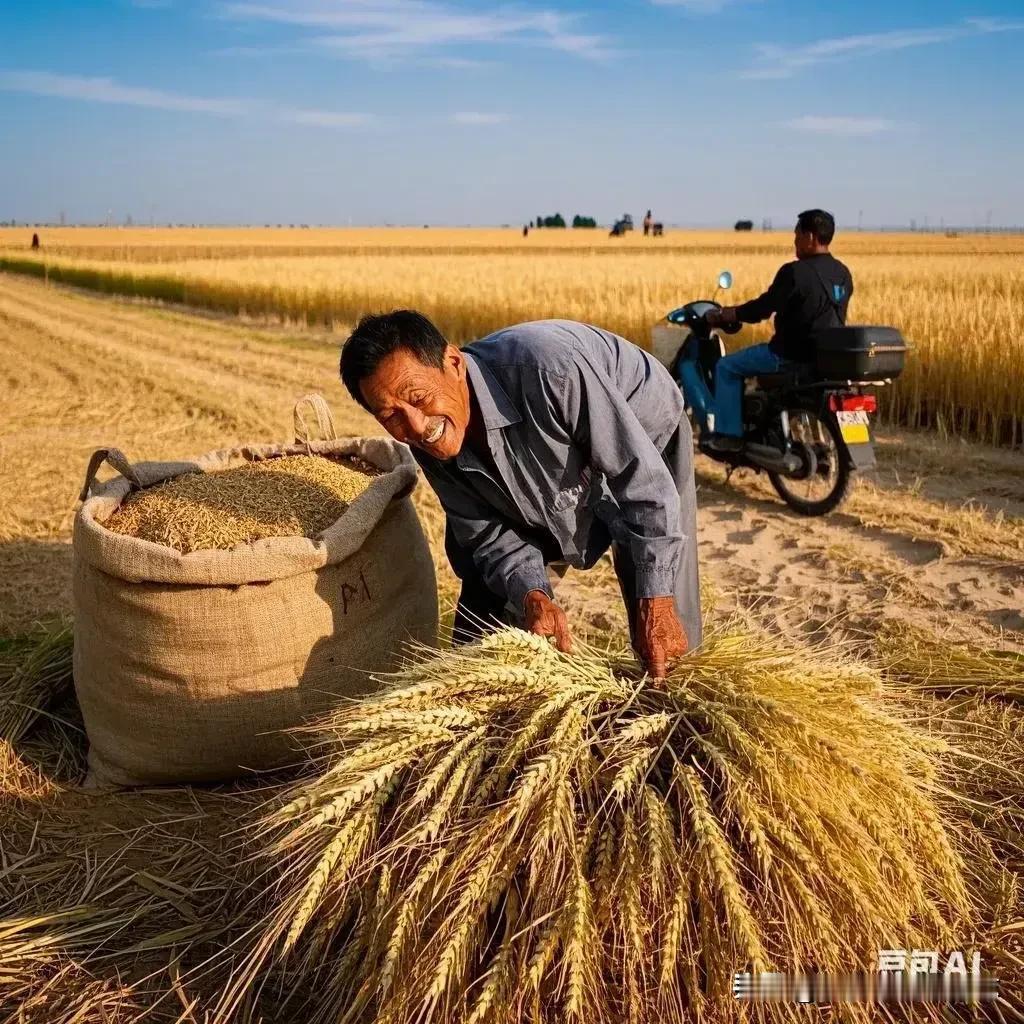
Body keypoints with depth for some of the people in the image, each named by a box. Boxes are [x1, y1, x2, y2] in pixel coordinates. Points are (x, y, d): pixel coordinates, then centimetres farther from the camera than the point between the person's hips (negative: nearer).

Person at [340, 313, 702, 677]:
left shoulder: (547, 370, -43)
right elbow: (489, 533, -12)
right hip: (552, 487, 5)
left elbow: (644, 479, -36)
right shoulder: (427, 442, -21)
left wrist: (655, 600, -34)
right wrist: (532, 596, -32)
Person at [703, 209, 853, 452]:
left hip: (793, 355, -8)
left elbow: (763, 308, -15)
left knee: (727, 367, 7)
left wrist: (723, 316, -1)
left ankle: (729, 434, 4)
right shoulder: (843, 273, 7)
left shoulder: (795, 272, -19)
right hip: (830, 356, 9)